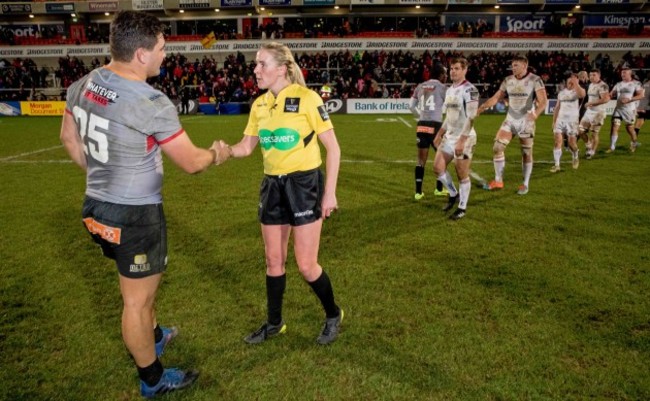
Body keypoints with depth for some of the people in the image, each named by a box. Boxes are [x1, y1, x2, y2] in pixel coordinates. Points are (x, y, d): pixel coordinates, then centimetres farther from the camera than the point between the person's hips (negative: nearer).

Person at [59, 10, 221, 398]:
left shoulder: (83, 86, 0)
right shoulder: (152, 104, -25)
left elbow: (69, 138, 15)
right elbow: (191, 162, -16)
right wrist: (216, 153, 6)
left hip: (98, 205, 8)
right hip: (135, 214, -8)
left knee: (143, 282, 29)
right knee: (137, 299, 8)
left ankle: (153, 336, 52)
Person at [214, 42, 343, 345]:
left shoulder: (306, 98, -13)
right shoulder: (259, 105, 5)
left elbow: (333, 147, -10)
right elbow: (247, 146, 11)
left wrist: (330, 193, -13)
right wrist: (226, 152, -12)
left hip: (304, 184, -6)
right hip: (272, 186, 6)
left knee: (306, 265, -1)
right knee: (274, 261, 13)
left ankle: (333, 315, 26)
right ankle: (274, 323, 33)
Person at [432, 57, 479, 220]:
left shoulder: (469, 90, -14)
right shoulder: (449, 90, 13)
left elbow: (470, 118, -20)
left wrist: (462, 140, -24)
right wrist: (440, 133, 20)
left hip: (464, 138, -8)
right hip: (449, 136, 8)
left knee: (462, 175, 0)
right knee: (438, 167, 5)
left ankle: (462, 208, 14)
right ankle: (453, 194, 27)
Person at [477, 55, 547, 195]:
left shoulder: (535, 80, -11)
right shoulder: (508, 80, 3)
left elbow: (543, 101, -17)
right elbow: (496, 97, 7)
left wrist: (536, 113, -36)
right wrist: (482, 107, -6)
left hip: (526, 121, -4)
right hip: (510, 120, 4)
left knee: (526, 153, 5)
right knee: (497, 147, -5)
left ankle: (525, 184, 19)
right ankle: (498, 180, 7)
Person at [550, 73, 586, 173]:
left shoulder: (578, 91, 0)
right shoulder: (561, 92, 15)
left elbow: (582, 95, -27)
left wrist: (576, 83, -26)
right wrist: (554, 121, 14)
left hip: (572, 120, -3)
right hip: (560, 119, 4)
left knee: (572, 143, 0)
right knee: (558, 141, -9)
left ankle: (575, 158, 31)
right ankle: (557, 165, -8)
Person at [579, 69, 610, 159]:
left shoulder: (602, 86, -16)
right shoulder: (591, 85, 12)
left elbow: (606, 99, -26)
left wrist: (591, 103, -22)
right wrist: (587, 104, 9)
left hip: (598, 112, -8)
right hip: (589, 111, 8)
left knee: (594, 132, -1)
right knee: (581, 130, 8)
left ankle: (592, 151, 12)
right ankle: (589, 146, 27)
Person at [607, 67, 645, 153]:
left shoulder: (636, 83, -4)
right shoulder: (619, 84, 11)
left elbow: (641, 95, -10)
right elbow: (611, 94, 12)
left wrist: (629, 99, -22)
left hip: (630, 109, -3)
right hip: (618, 108, 4)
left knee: (630, 128, 8)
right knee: (614, 127, -8)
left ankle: (634, 144, 34)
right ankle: (612, 147, -4)